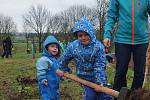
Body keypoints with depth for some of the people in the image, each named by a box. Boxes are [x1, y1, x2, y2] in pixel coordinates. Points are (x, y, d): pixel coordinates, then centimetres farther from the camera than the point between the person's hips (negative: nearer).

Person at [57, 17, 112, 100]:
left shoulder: (98, 46, -18)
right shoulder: (72, 47, -13)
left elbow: (100, 66, -18)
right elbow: (65, 59, 8)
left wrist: (99, 81, -24)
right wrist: (63, 69, 23)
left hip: (98, 76, 0)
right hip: (84, 77, 0)